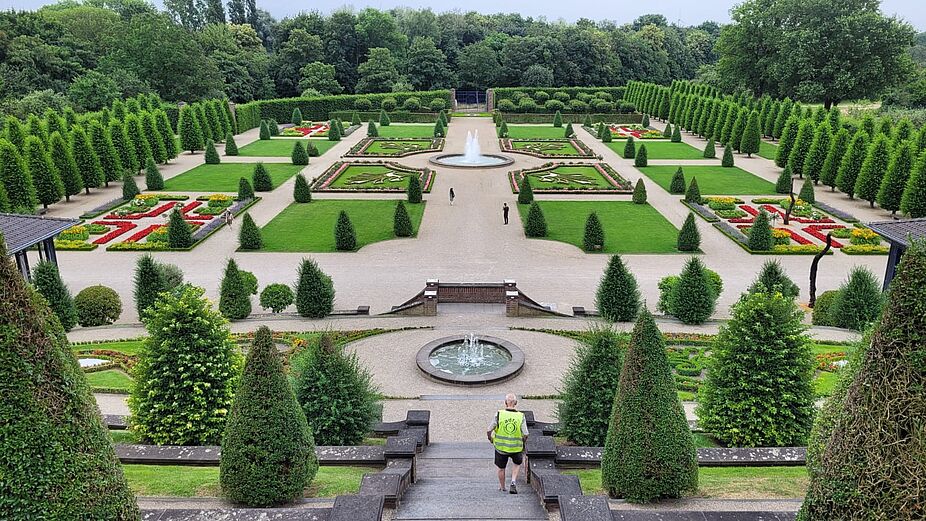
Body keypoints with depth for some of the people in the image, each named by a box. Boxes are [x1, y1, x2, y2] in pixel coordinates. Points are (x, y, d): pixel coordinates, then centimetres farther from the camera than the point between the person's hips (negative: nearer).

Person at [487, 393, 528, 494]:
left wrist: (491, 439, 8)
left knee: (501, 468, 22)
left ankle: (502, 487, 37)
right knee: (517, 463, 28)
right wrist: (523, 443, 9)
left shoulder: (499, 414, -14)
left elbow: (489, 431, -13)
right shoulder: (521, 416, -11)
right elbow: (525, 435, -12)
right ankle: (513, 482, 10)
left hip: (500, 447, 0)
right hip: (516, 447, 0)